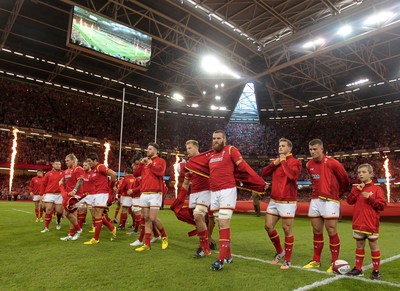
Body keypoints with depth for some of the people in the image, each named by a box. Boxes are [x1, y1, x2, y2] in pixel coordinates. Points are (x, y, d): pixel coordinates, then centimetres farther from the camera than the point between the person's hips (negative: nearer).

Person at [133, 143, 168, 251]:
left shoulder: (161, 161, 2)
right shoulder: (144, 161, 19)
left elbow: (160, 172, -17)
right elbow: (135, 174, 13)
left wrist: (150, 164, -7)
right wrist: (141, 163, 1)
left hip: (155, 194, -6)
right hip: (144, 194, 6)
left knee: (153, 218, -10)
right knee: (146, 219, 6)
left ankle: (164, 236, 15)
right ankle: (147, 244, 11)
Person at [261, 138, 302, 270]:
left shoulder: (295, 162, -6)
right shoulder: (276, 161, 14)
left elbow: (293, 175, -26)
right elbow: (263, 173, 6)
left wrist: (284, 161, -15)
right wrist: (274, 163, -6)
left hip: (287, 201, -6)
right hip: (274, 200, 7)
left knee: (287, 229, 0)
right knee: (268, 226, 7)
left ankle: (287, 260, 15)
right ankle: (279, 252, 29)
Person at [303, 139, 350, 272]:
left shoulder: (332, 163, -10)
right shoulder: (309, 165, 6)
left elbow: (345, 180, 2)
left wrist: (338, 194, 12)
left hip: (330, 201, -5)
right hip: (315, 200, 5)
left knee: (331, 232, -3)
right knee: (317, 232, 11)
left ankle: (334, 262, 10)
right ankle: (316, 261, 22)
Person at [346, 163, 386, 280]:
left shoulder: (376, 189, -3)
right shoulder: (356, 188, 10)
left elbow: (382, 205, -9)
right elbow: (350, 201, -3)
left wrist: (370, 198, -19)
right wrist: (357, 189, -10)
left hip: (371, 223, -4)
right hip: (358, 223, 4)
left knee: (374, 246, 5)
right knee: (359, 245, 12)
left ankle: (376, 271, 17)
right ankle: (358, 269, 21)